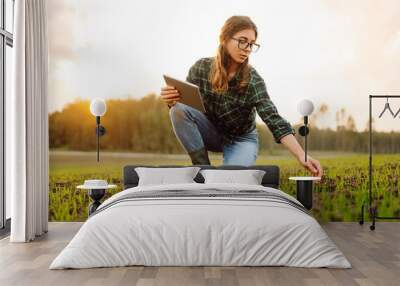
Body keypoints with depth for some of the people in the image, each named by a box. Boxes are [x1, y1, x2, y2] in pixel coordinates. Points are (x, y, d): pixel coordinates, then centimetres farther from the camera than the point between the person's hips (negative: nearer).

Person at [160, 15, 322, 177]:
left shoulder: (253, 81, -22)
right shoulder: (201, 68, -15)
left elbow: (275, 121, -30)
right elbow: (183, 102, -5)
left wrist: (301, 157, -43)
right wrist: (171, 100, -31)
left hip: (241, 138, -2)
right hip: (210, 132, 2)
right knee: (179, 109, -26)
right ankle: (203, 167, -13)